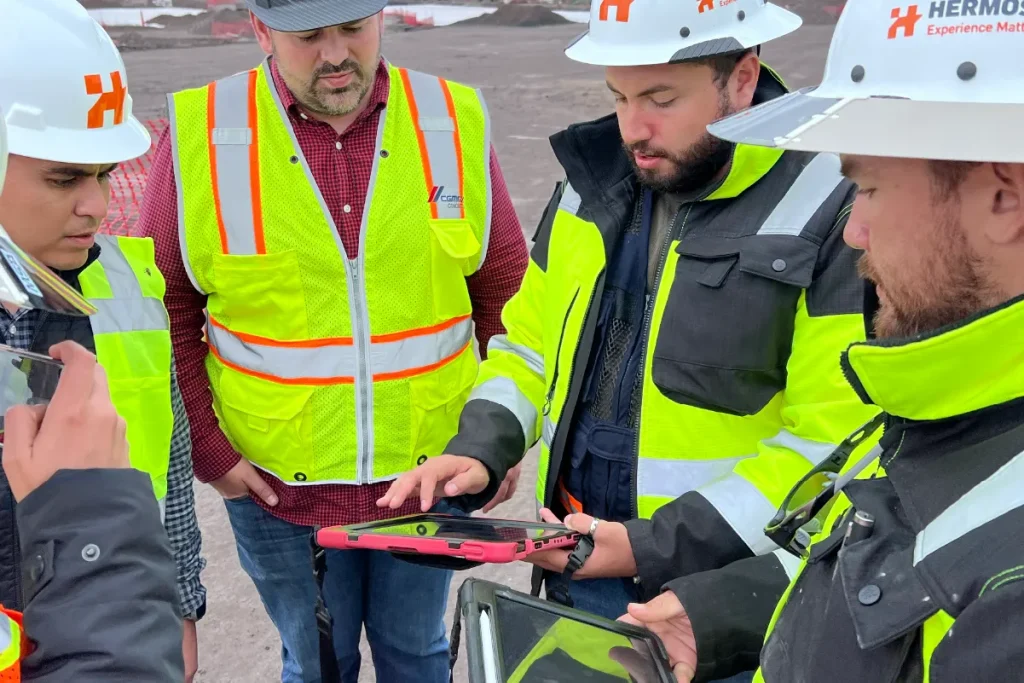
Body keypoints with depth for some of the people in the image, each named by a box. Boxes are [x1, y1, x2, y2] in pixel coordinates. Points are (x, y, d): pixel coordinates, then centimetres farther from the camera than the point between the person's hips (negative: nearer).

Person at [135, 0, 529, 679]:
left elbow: (504, 292, 3)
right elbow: (168, 310, -2)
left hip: (430, 472, 1)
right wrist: (206, 449, -4)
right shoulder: (200, 136, -11)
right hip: (276, 485, -1)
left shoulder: (456, 124, -6)